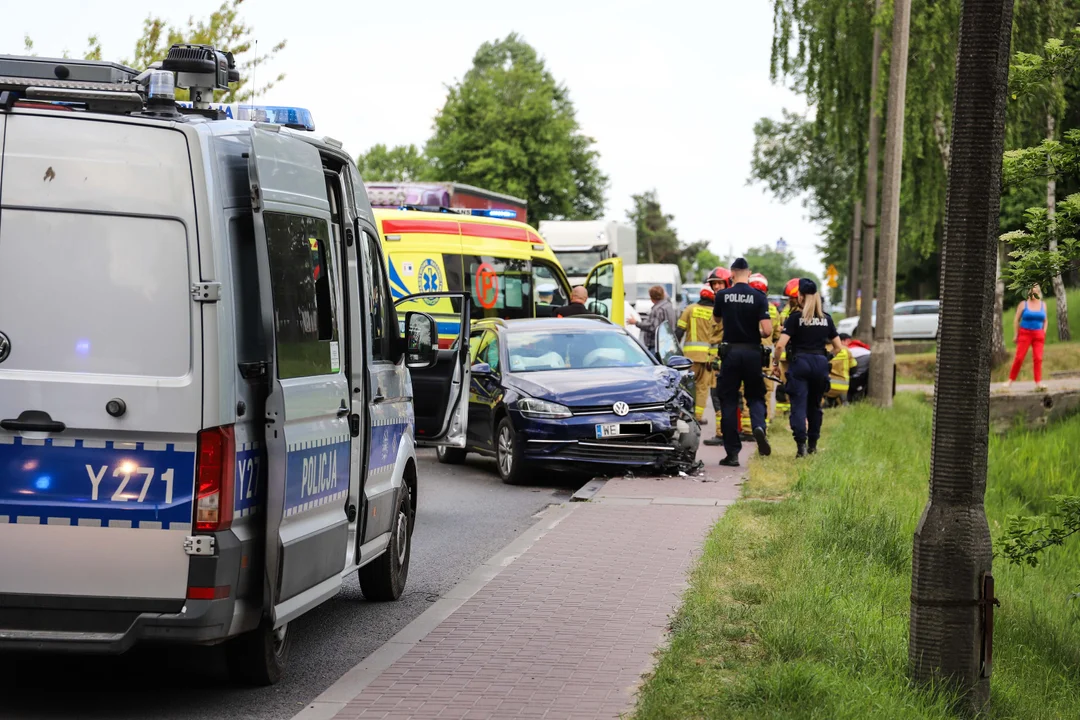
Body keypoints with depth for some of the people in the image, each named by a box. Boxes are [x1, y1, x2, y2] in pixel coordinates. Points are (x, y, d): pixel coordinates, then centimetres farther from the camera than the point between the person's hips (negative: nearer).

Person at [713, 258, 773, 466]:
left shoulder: (723, 296, -2)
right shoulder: (758, 297, -5)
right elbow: (767, 330, -11)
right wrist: (759, 334, 11)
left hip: (730, 352, 0)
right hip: (752, 352, 0)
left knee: (729, 401, 6)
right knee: (755, 396, 15)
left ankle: (732, 453, 3)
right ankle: (759, 426, -17)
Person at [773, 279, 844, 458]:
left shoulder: (796, 317, -5)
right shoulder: (826, 318, 8)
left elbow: (781, 345, -12)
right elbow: (838, 347, 11)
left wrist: (775, 361, 3)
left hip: (799, 362, -4)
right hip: (820, 363, 4)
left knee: (799, 405, -6)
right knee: (815, 405, 17)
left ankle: (801, 443, -20)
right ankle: (813, 444, 23)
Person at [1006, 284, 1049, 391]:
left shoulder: (1043, 305, 9)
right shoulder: (1024, 304, 0)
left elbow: (1045, 321, 17)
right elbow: (1016, 320, 3)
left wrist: (1044, 333, 7)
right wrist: (1016, 335, -1)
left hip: (1038, 334, 2)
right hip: (1025, 333, -2)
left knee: (1038, 358, -6)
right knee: (1019, 357, -6)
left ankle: (1038, 383, -7)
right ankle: (1010, 380, 3)